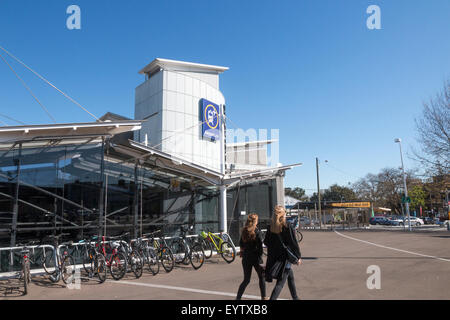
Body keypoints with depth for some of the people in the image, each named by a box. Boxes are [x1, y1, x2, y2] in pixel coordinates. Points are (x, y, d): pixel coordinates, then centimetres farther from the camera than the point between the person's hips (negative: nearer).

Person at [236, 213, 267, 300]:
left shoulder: (244, 231, 1)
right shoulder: (257, 232, -13)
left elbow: (241, 244, 12)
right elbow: (260, 247, -14)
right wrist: (260, 260, -11)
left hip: (246, 258, 4)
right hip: (255, 257, -4)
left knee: (246, 280, 12)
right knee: (261, 277, 17)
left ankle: (238, 297, 5)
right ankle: (263, 297, 25)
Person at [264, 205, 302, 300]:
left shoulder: (271, 227, 0)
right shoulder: (288, 226, -15)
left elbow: (266, 242, 5)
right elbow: (293, 243, -13)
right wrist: (298, 257, -5)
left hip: (274, 258, 7)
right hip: (285, 257, -7)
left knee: (291, 277, 26)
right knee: (280, 282, -1)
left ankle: (295, 298, 40)